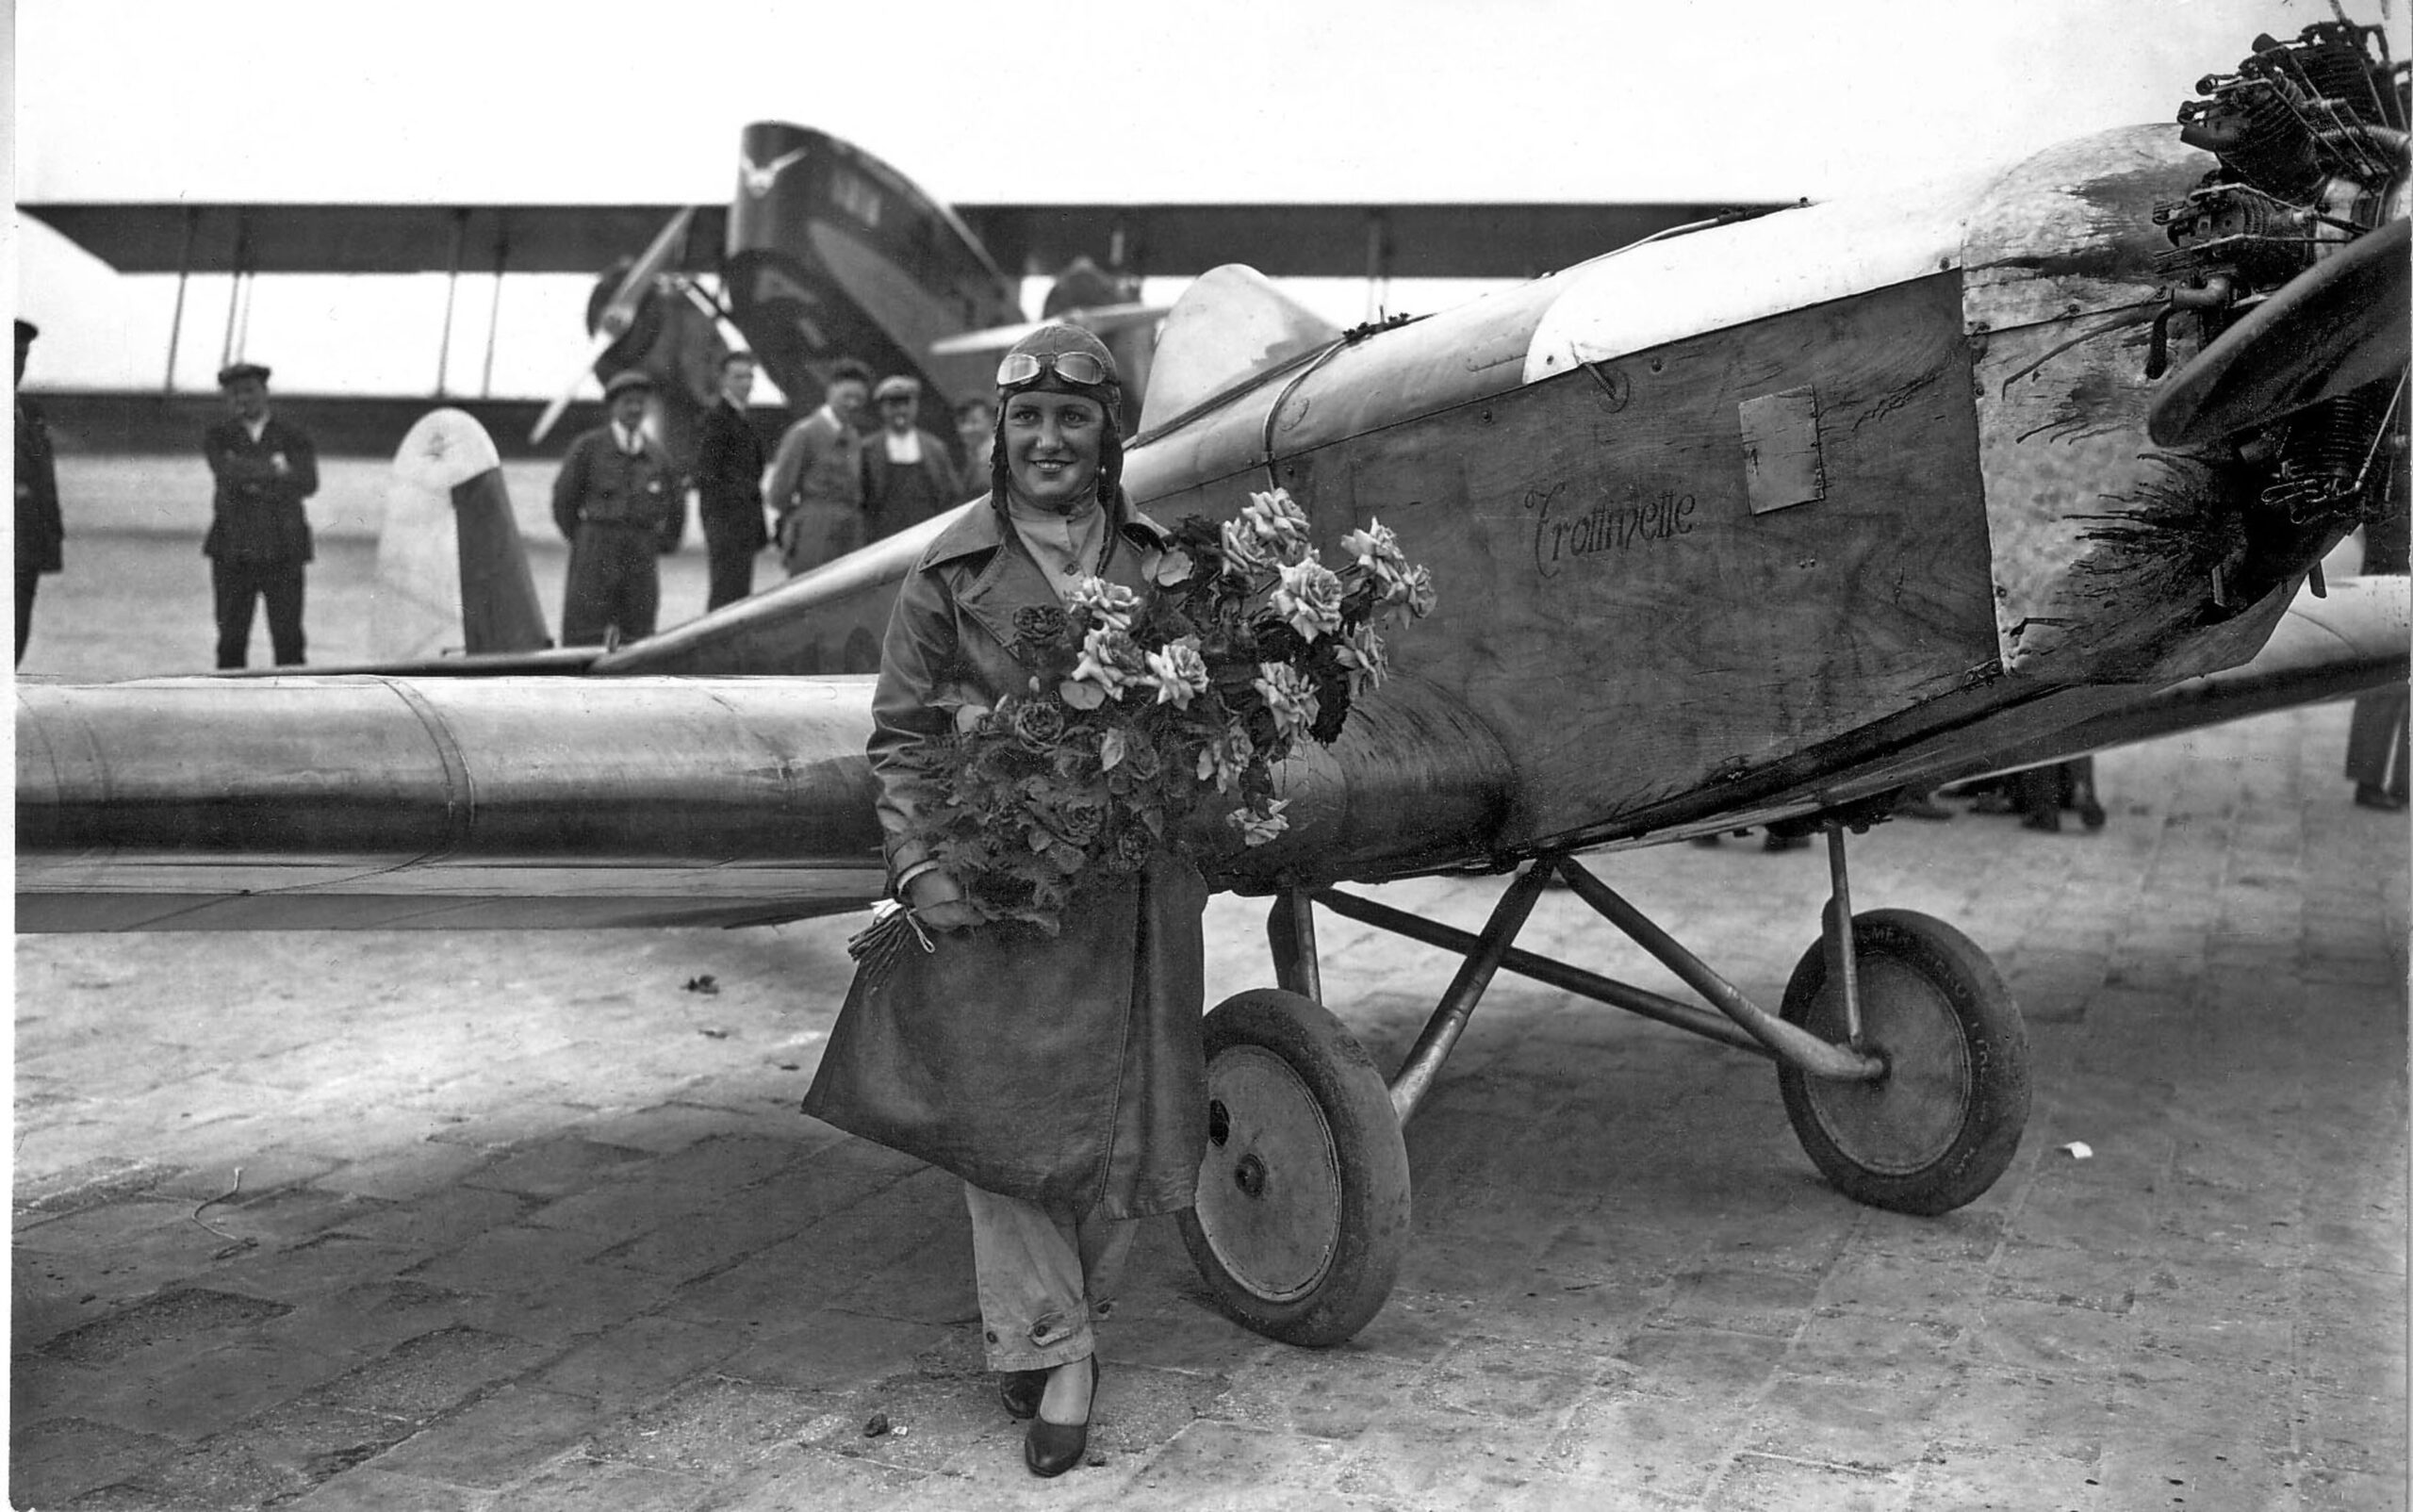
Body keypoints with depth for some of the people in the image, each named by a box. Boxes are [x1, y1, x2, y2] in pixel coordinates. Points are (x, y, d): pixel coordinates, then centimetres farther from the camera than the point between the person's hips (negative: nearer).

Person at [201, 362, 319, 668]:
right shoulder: (216, 437, 7)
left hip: (283, 551, -1)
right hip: (233, 551, 1)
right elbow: (226, 470, -15)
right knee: (232, 639, 0)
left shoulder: (293, 437, 6)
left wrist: (254, 481, -14)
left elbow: (307, 483, -10)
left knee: (288, 639, -3)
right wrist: (274, 469, -14)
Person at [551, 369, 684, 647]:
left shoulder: (657, 454, 10)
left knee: (637, 638, 1)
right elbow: (564, 497, 5)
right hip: (595, 555, -3)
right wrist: (581, 542, 9)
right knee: (584, 634, -6)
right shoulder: (588, 446, 0)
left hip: (641, 558, 3)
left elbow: (676, 506, 21)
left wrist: (660, 545, 16)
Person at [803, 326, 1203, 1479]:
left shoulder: (1159, 568, 7)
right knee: (1002, 1112, -2)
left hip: (1131, 881, 2)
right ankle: (1052, 1355, 11)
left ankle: (1066, 1316, 27)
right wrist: (917, 864, -9)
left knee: (1117, 1117, 6)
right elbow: (901, 735, 1)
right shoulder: (952, 573, 1)